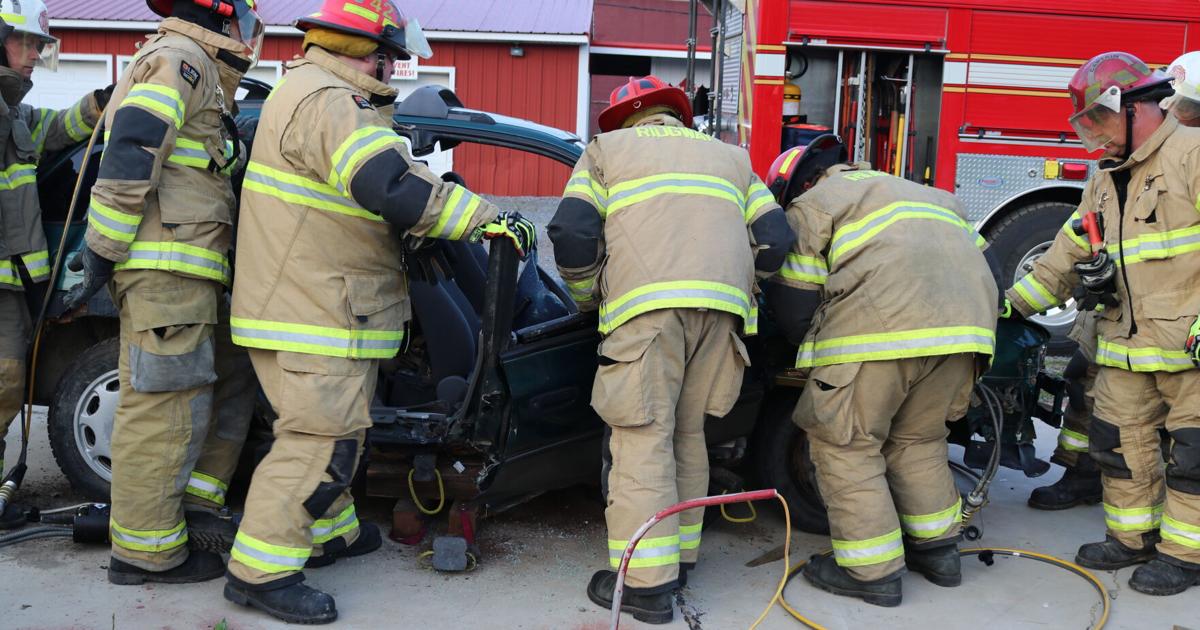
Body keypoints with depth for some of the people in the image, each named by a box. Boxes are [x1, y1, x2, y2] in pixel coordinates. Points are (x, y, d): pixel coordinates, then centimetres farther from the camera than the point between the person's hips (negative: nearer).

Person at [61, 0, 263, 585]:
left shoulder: (196, 72, 26)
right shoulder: (180, 59, -7)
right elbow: (128, 153, -18)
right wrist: (103, 250, -17)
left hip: (185, 272, 10)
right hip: (165, 267, -10)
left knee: (231, 376, 14)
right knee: (164, 404, -7)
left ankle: (196, 501, 16)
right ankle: (147, 550, -1)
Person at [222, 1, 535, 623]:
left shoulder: (317, 93, 19)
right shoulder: (327, 100, -18)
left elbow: (372, 183, 26)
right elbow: (391, 186, -29)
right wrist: (487, 218, -26)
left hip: (320, 306, 11)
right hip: (315, 312, -11)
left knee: (331, 429, 22)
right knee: (319, 438, -9)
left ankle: (330, 532, 36)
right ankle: (261, 571, -3)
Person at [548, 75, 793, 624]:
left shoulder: (606, 150, 20)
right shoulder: (729, 156, 30)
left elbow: (572, 233, 6)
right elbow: (775, 240, 18)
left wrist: (588, 298, 20)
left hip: (647, 303, -4)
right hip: (723, 306, 4)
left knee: (644, 438, -4)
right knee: (687, 435, 15)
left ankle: (647, 581, -6)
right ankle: (680, 556, 21)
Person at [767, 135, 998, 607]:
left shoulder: (812, 203, 15)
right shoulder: (924, 194, 36)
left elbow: (792, 299, 8)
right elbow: (984, 258, 29)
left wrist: (812, 349, 24)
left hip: (882, 323, -7)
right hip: (965, 325, 7)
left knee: (846, 444, 6)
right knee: (919, 440, 24)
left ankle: (872, 571, 7)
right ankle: (938, 549, 29)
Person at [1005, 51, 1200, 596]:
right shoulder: (1105, 180, 17)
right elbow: (1070, 254, 22)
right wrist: (1013, 304, 18)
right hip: (1126, 347, 8)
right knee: (1119, 442, 11)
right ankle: (1132, 537, 25)